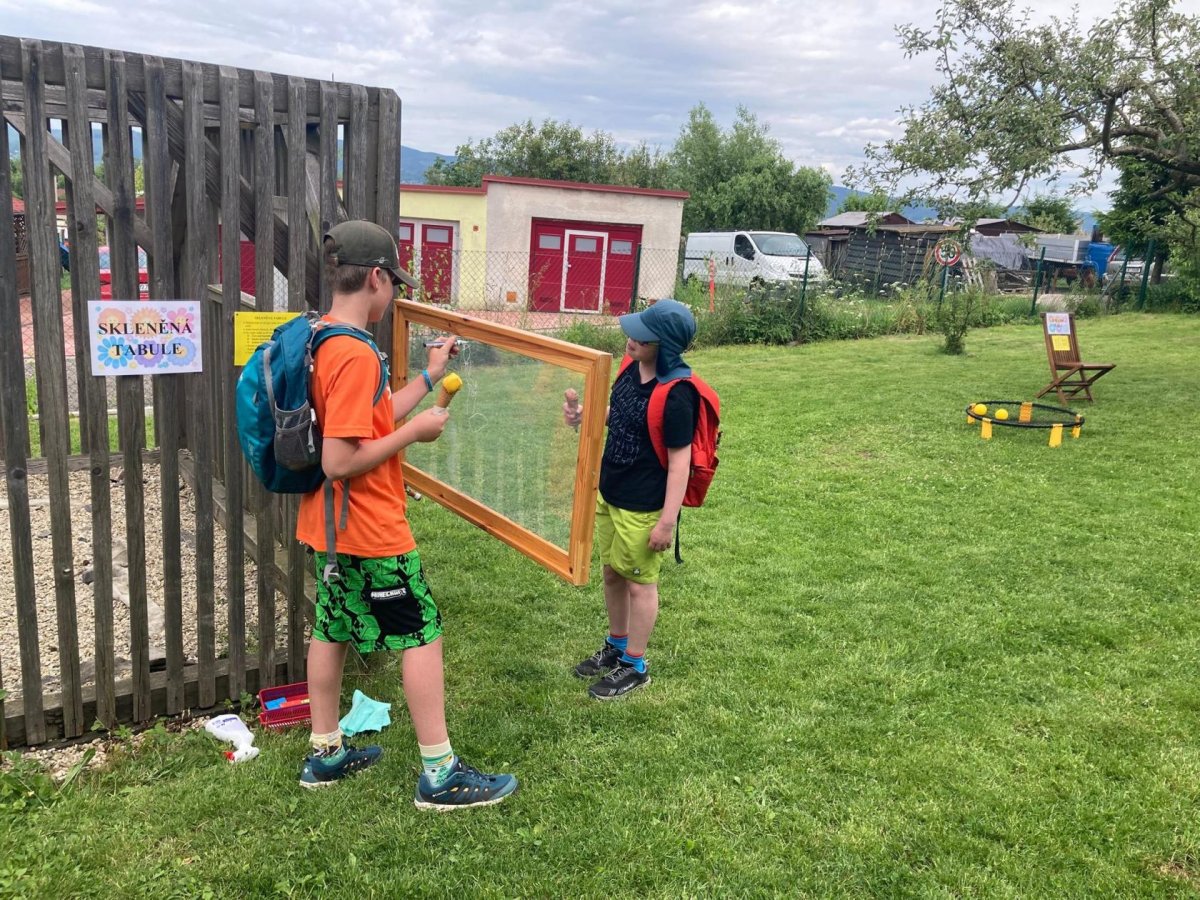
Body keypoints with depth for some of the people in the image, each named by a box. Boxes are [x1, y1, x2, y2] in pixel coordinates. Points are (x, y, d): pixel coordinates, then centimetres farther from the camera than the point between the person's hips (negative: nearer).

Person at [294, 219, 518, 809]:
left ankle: (325, 753, 31)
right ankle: (440, 775, 10)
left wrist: (428, 378, 16)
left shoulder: (320, 343, 7)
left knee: (333, 630, 17)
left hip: (328, 525, 10)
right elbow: (340, 462, -27)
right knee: (423, 634, 1)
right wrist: (415, 431, -18)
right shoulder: (356, 355, -24)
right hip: (370, 531, -10)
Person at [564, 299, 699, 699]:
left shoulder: (675, 394, -26)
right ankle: (616, 645, 42)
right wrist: (584, 414, -3)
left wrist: (668, 520, -21)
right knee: (612, 572, 21)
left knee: (639, 582, 9)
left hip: (644, 507, -8)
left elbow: (679, 459, -23)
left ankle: (635, 666, 27)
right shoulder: (632, 369, -2)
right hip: (610, 494, 8)